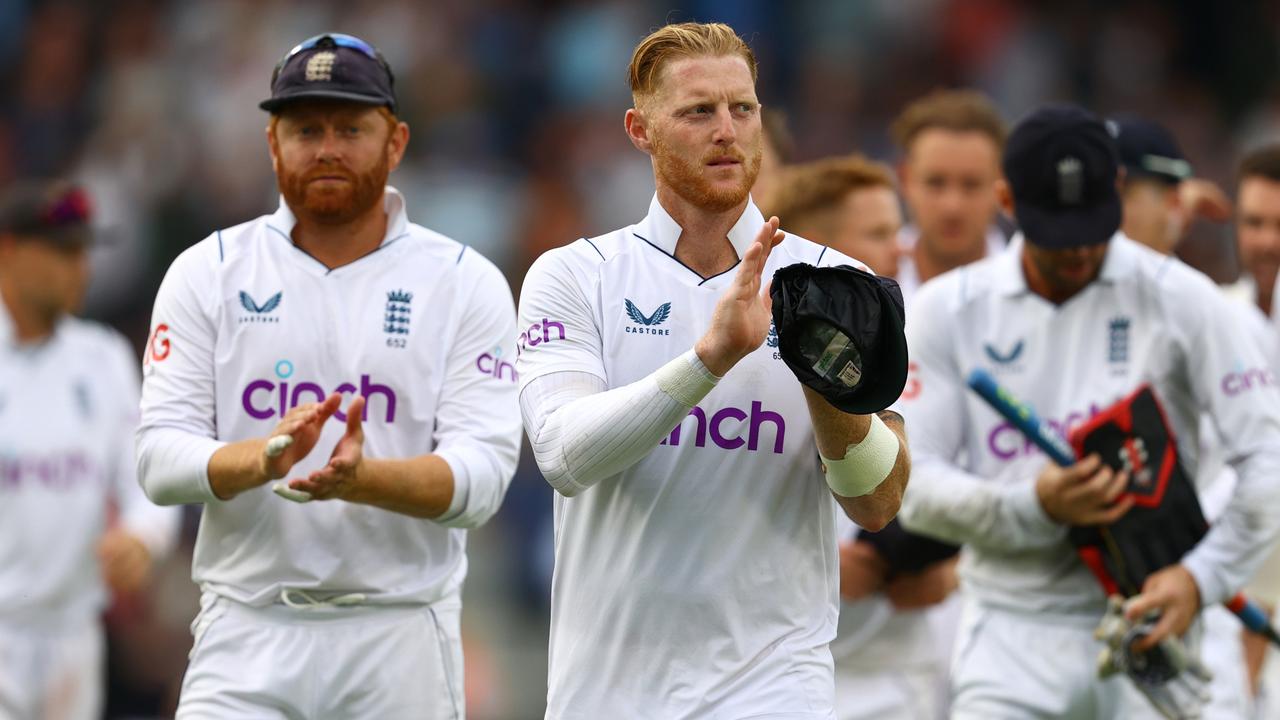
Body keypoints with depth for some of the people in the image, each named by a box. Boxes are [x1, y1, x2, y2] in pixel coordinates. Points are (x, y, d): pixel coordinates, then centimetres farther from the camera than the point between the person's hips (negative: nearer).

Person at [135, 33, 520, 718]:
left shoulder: (466, 283, 3)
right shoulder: (209, 271, 6)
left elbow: (481, 470, -8)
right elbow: (159, 456, -2)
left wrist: (362, 479, -27)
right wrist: (261, 459, -23)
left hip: (400, 637, 0)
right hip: (247, 634, 0)